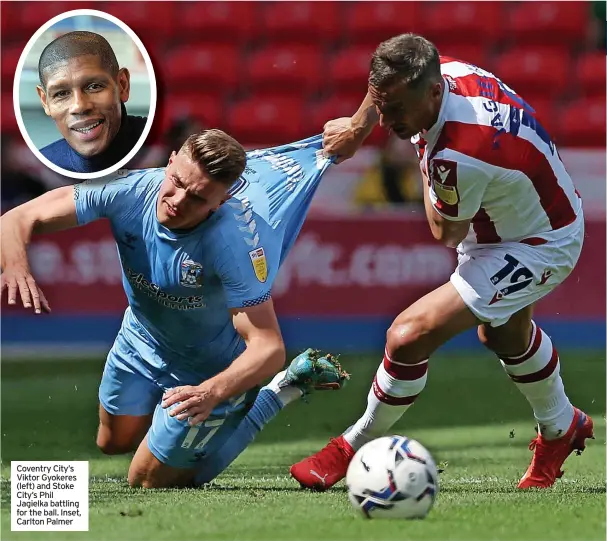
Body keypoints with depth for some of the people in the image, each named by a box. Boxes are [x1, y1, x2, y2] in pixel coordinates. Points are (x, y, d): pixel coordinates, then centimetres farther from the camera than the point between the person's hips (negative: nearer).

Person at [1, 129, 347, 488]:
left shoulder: (233, 245, -40)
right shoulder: (128, 191, -30)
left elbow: (269, 347, -41)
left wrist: (211, 393, -59)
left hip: (209, 370, -5)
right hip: (141, 341, 6)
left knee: (151, 482, 8)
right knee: (113, 443, 29)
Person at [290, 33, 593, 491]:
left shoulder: (458, 155, -41)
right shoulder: (442, 70, -20)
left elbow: (446, 234, -20)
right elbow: (388, 82, 8)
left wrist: (426, 168, -10)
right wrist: (359, 128, 14)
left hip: (538, 248, -10)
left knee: (409, 336, -19)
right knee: (505, 335, 35)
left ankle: (356, 446, 4)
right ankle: (561, 428, 60)